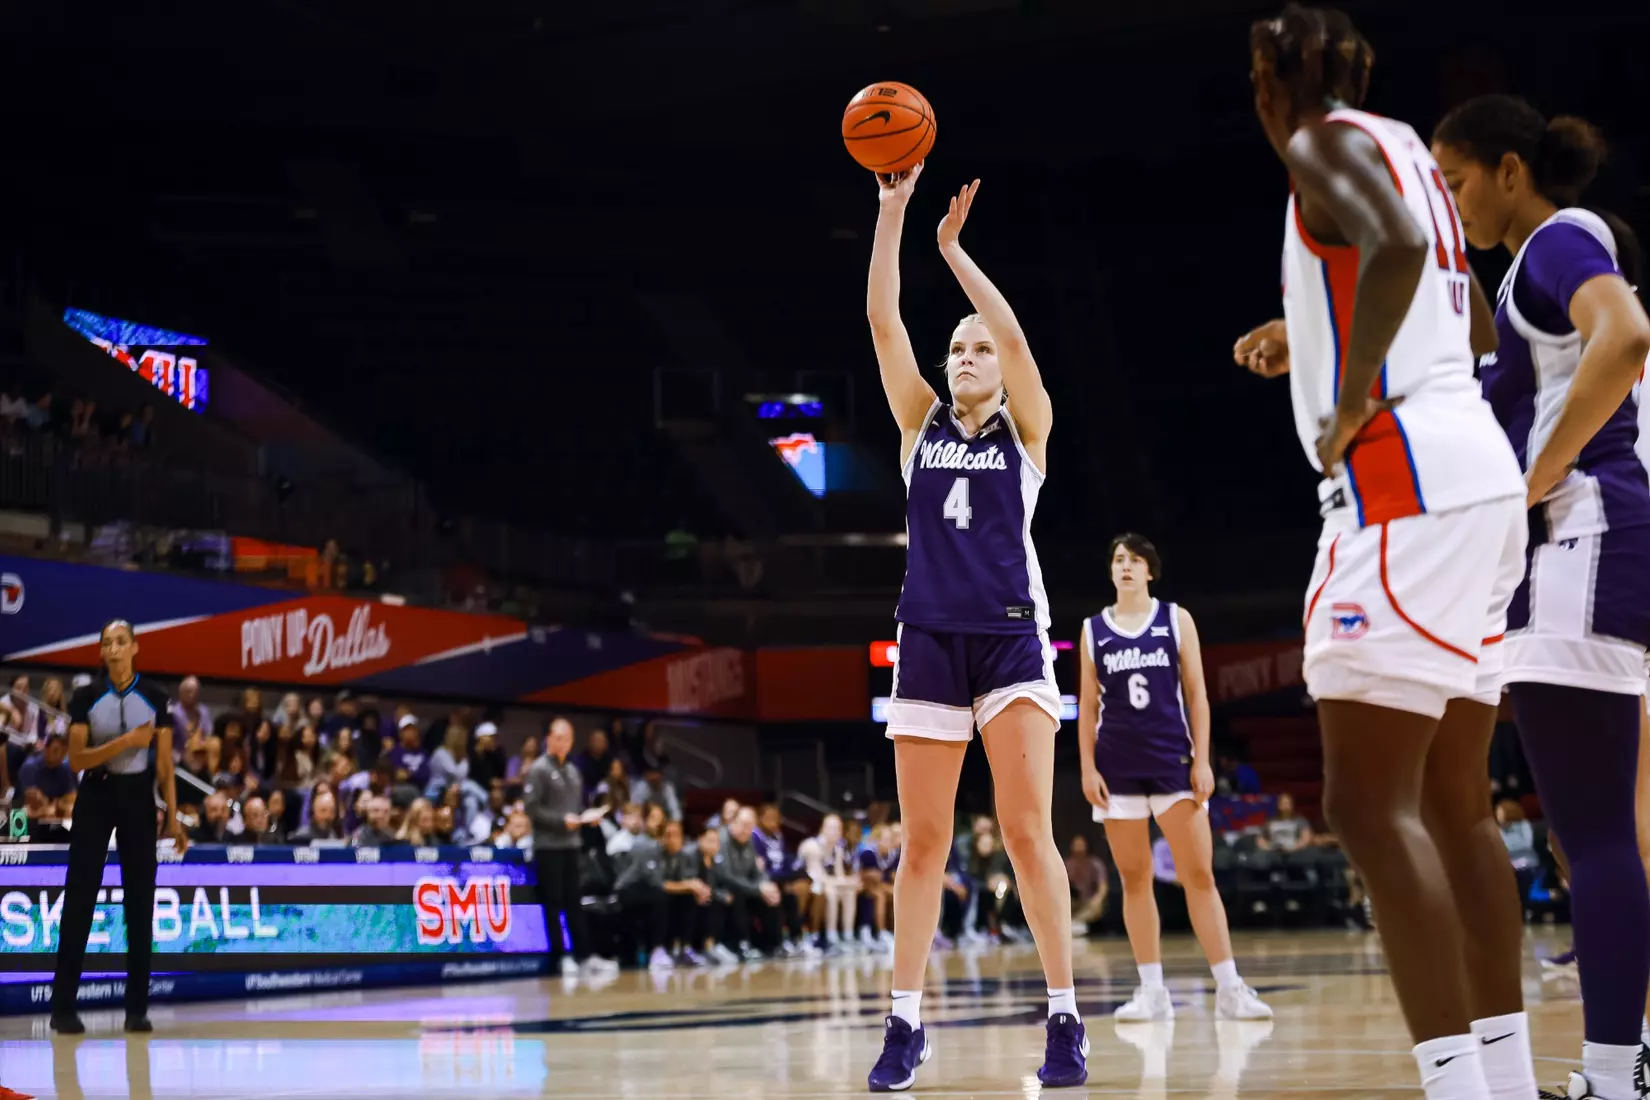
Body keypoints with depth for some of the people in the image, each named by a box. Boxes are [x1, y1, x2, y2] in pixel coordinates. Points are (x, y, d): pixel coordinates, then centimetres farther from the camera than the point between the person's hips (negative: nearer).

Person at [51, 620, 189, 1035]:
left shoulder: (155, 699, 1)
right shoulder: (86, 697, -2)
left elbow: (164, 765, 2)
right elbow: (76, 759, -9)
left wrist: (172, 817, -5)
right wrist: (126, 741, -19)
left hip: (138, 797, 1)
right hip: (95, 797, -1)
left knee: (140, 900, 1)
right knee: (79, 899, -3)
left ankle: (137, 1008, 8)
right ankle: (63, 1007, 1)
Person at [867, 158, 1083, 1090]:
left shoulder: (1026, 429, 5)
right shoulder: (922, 424, 12)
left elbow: (1015, 332, -11)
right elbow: (884, 321, 2)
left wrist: (954, 248, -9)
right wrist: (892, 211, -4)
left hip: (1010, 638, -3)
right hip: (929, 640, 3)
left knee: (1028, 830, -9)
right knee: (923, 842, 3)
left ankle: (1066, 1020, -3)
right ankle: (907, 1023, 7)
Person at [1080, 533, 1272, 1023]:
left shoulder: (1176, 619, 4)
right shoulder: (1094, 629, 8)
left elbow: (1196, 694, 3)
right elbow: (1088, 705, 9)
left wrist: (1201, 760, -5)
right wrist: (1087, 767, 1)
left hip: (1173, 761, -1)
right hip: (1118, 767, 2)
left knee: (1200, 875, -5)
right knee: (1134, 879, 3)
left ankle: (1230, 989, -5)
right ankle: (1152, 991, 7)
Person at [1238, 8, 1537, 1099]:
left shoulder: (1325, 143, -4)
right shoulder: (1409, 152, 22)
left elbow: (1397, 245, -27)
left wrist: (1353, 400, -18)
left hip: (1404, 477, -10)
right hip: (1480, 473, 10)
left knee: (1370, 803, -13)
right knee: (1454, 798, 13)